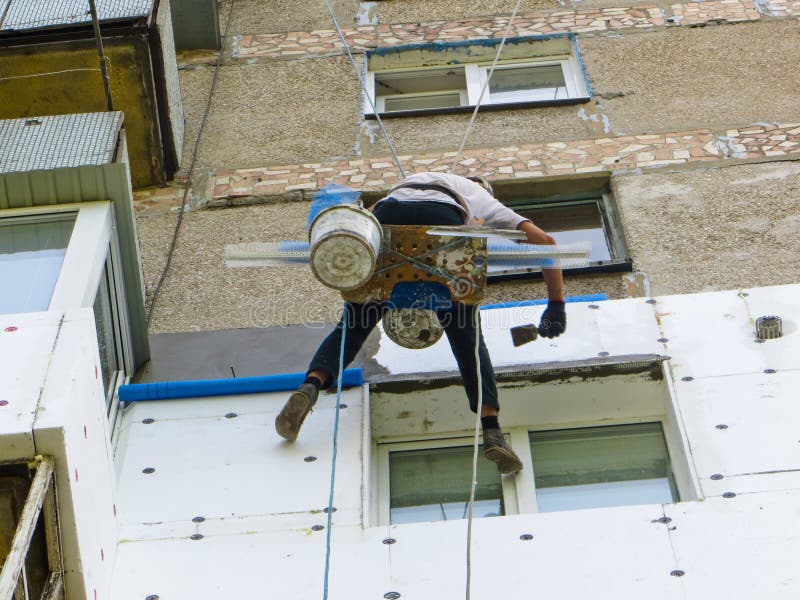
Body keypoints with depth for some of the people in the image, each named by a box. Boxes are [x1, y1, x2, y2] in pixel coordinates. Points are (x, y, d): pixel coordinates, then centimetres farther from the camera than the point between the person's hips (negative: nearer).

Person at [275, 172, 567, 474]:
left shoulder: (412, 180, 48)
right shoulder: (486, 201, 38)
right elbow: (543, 240, 26)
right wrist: (556, 305, 30)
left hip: (389, 211, 2)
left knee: (354, 324, 8)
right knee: (465, 334, 2)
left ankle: (309, 387, -16)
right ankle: (491, 432, -11)